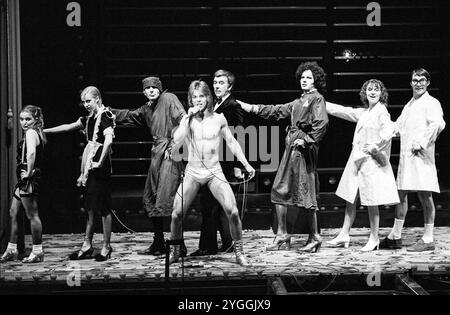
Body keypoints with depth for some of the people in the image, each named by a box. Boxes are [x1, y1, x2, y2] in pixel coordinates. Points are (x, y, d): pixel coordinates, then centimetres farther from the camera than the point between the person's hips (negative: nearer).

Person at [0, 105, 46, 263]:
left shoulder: (31, 132, -13)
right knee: (13, 213, 14)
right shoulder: (37, 133, 16)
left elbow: (31, 153, -30)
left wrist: (29, 172, -23)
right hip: (24, 179, 11)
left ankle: (37, 252, -1)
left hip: (29, 179, -11)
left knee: (32, 215, -6)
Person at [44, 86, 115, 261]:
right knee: (90, 207, 10)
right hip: (89, 165, 9)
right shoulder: (89, 118, 15)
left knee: (103, 207, -3)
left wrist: (100, 162, -23)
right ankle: (87, 246, 14)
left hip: (100, 166, -9)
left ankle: (106, 247, 3)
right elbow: (69, 127, 26)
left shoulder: (104, 116, -11)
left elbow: (108, 140, -24)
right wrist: (45, 131, 27)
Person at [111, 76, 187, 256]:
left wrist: (173, 145, -17)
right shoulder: (147, 108, 20)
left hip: (170, 154, -9)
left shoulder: (169, 99, -4)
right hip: (157, 154, 9)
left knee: (166, 199, -15)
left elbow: (183, 120, -13)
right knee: (149, 200, 10)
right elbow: (128, 117, 35)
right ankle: (158, 244, 17)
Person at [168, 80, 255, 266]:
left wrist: (246, 164, 9)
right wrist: (189, 118, -14)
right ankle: (175, 252, 14)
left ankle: (239, 252, -1)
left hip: (214, 172, -1)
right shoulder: (186, 120, 1)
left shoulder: (218, 119, 1)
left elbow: (231, 142, 13)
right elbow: (176, 144, -13)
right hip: (192, 172, 1)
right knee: (176, 214, -7)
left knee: (233, 211, -16)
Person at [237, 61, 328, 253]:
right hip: (291, 149, 9)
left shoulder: (317, 99, -4)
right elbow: (277, 111, 27)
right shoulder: (299, 102, 21)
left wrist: (306, 140, -17)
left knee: (306, 193, -7)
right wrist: (251, 108, 24)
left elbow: (321, 123, -17)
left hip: (305, 150, -9)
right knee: (280, 190, 6)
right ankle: (282, 237, 11)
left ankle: (314, 238, 2)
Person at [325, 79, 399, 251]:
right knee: (350, 198, 11)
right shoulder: (363, 112, 14)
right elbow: (343, 111, 22)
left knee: (371, 201, -2)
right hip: (357, 160, 8)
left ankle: (374, 239, 7)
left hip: (371, 160, -8)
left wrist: (376, 146, -22)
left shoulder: (381, 111, -10)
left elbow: (388, 131, -24)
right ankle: (344, 235, 18)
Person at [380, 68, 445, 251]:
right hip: (405, 154, 8)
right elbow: (397, 127, 30)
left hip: (420, 154, -8)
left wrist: (422, 142, -20)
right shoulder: (409, 105, 21)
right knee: (401, 194, 11)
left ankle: (428, 240, 0)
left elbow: (438, 124, -22)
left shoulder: (431, 103, -5)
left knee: (424, 195, -5)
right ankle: (395, 237, 18)